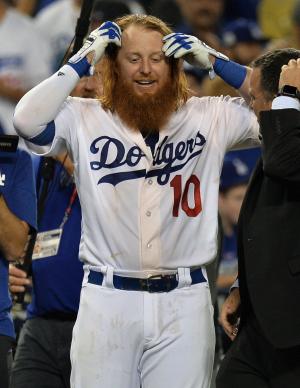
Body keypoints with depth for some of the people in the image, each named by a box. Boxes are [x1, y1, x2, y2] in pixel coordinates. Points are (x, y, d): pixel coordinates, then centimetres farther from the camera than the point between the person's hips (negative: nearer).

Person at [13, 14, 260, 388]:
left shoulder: (211, 117, 5)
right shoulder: (84, 119, 1)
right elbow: (27, 121, -15)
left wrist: (212, 60, 0)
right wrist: (83, 60, -6)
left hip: (183, 302, 1)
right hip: (107, 299, -1)